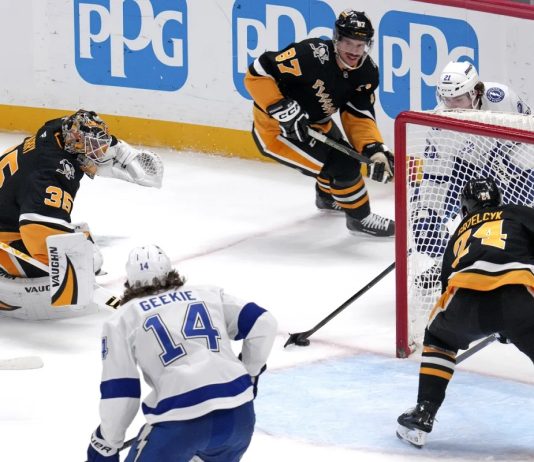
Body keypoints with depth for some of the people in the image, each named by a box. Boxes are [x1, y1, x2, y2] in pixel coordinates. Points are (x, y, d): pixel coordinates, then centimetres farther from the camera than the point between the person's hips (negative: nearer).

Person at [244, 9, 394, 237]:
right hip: (276, 128, -8)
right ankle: (360, 217, 6)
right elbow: (257, 74, -30)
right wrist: (283, 109, -35)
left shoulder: (367, 72, -10)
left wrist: (374, 150, -25)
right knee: (342, 164, -16)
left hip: (313, 122, 8)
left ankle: (327, 195, 62)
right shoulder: (311, 55, -33)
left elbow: (359, 117, -9)